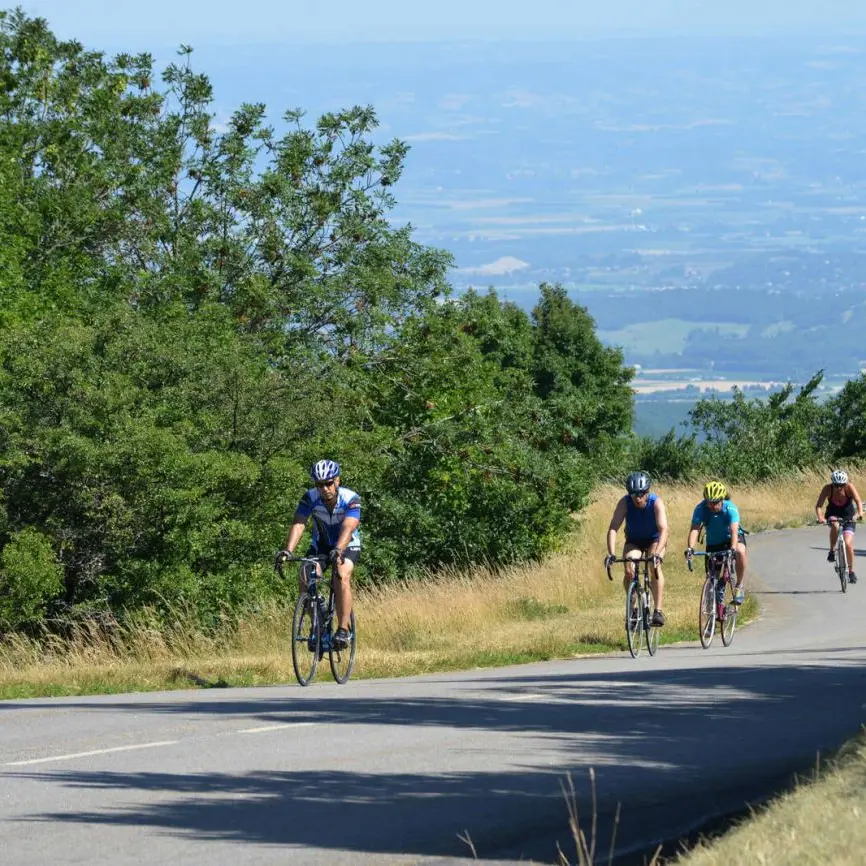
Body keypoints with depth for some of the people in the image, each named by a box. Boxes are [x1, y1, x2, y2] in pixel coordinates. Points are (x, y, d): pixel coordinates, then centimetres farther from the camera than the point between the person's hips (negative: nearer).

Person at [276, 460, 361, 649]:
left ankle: (343, 630, -26)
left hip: (348, 546, -3)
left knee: (342, 577, -31)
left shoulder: (351, 499, -27)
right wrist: (288, 550, -47)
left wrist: (338, 550, -60)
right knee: (305, 578, -22)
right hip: (320, 545, 3)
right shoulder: (310, 498, -20)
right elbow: (298, 525, -30)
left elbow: (348, 528, -41)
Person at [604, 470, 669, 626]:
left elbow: (663, 530, -40)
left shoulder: (656, 502, -30)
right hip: (633, 541, 2)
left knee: (655, 567, -27)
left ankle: (658, 610, -24)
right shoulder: (625, 503, -25)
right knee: (629, 571, -22)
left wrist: (657, 553, -54)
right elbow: (613, 528, -32)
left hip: (654, 540, -2)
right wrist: (611, 554, -46)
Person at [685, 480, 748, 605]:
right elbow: (694, 529, -33)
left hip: (731, 538, -3)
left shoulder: (730, 508, -29)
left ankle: (740, 586, -19)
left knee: (740, 552, -35)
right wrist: (690, 548, -49)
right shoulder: (701, 509, -24)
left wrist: (733, 549, -57)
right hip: (713, 542, 3)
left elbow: (734, 531, -40)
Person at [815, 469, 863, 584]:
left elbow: (858, 501, -34)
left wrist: (859, 513, -53)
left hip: (848, 517, 0)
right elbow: (818, 505, -26)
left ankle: (851, 571, 4)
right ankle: (832, 551, -18)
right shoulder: (828, 488, -22)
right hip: (833, 515, 0)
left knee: (848, 543, -14)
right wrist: (820, 517, -45)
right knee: (835, 525, -37)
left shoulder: (849, 487, -23)